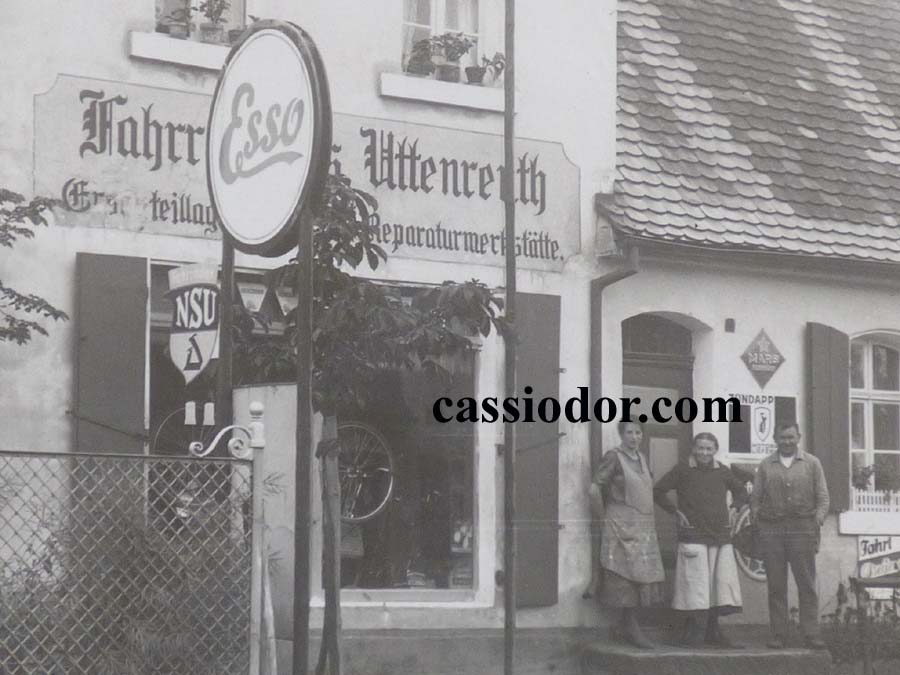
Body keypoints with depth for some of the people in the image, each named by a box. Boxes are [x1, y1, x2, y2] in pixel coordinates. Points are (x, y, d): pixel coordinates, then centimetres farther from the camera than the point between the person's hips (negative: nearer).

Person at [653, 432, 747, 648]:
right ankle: (693, 634, -3)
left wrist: (731, 507, 10)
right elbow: (658, 491, 1)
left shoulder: (723, 472, 10)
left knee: (721, 585, 4)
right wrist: (676, 512, -4)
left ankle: (713, 633, 13)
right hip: (693, 536, -5)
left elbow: (741, 492, 26)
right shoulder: (683, 470, -1)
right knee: (696, 586, -8)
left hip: (721, 537, 5)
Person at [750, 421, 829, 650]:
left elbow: (822, 498, 6)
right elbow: (756, 498, 10)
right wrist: (755, 515, -6)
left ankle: (811, 634, -1)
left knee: (807, 585, -3)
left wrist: (818, 518, -7)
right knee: (776, 586, 1)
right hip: (771, 530, 1)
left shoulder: (812, 463, 10)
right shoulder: (766, 465, 12)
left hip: (802, 529, -1)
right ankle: (778, 635, 4)